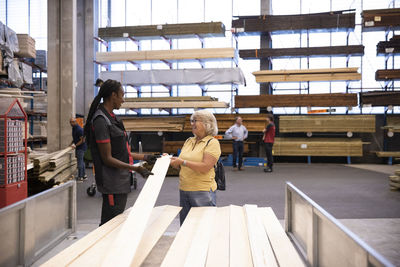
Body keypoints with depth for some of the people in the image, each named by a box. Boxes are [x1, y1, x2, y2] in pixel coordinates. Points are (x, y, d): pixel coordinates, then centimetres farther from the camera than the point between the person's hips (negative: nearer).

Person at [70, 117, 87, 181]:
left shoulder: (79, 129, -18)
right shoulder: (73, 129, 12)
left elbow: (82, 140, -20)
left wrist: (75, 145, -20)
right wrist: (72, 143, 7)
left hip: (81, 147, -10)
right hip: (78, 148, 10)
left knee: (80, 162, -8)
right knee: (81, 161, 14)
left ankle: (80, 177, -4)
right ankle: (84, 175, 22)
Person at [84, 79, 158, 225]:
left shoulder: (111, 117, 14)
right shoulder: (101, 121, -17)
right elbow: (107, 159, -20)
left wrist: (144, 157, 20)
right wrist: (136, 168, -25)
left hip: (121, 180, 10)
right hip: (112, 182, -10)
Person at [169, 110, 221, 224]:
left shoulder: (212, 142, -8)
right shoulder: (189, 141, 13)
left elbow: (205, 167, -20)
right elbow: (181, 165, 17)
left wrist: (183, 162, -20)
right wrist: (170, 159, -1)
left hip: (203, 192, -7)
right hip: (184, 191, 7)